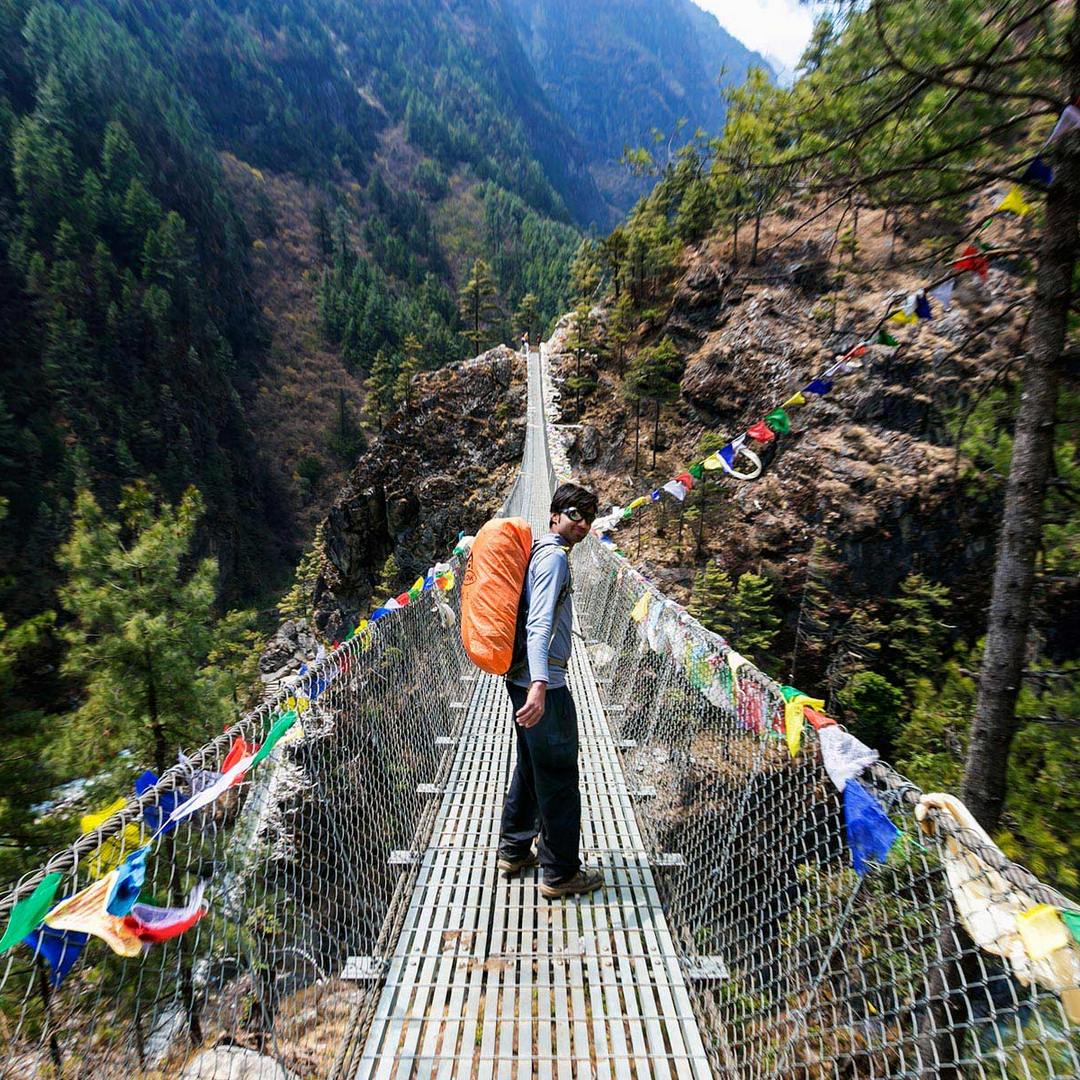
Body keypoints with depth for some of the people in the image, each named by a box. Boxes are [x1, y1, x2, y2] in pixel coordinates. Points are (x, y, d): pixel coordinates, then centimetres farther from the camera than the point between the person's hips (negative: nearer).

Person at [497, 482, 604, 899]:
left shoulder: (539, 552, 15)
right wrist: (539, 685, -38)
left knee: (530, 767, 21)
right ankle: (561, 873, 15)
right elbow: (539, 623, -28)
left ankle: (514, 851, 35)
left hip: (521, 679, 10)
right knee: (559, 778, 2)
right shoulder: (554, 557, -15)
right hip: (544, 686, -10)